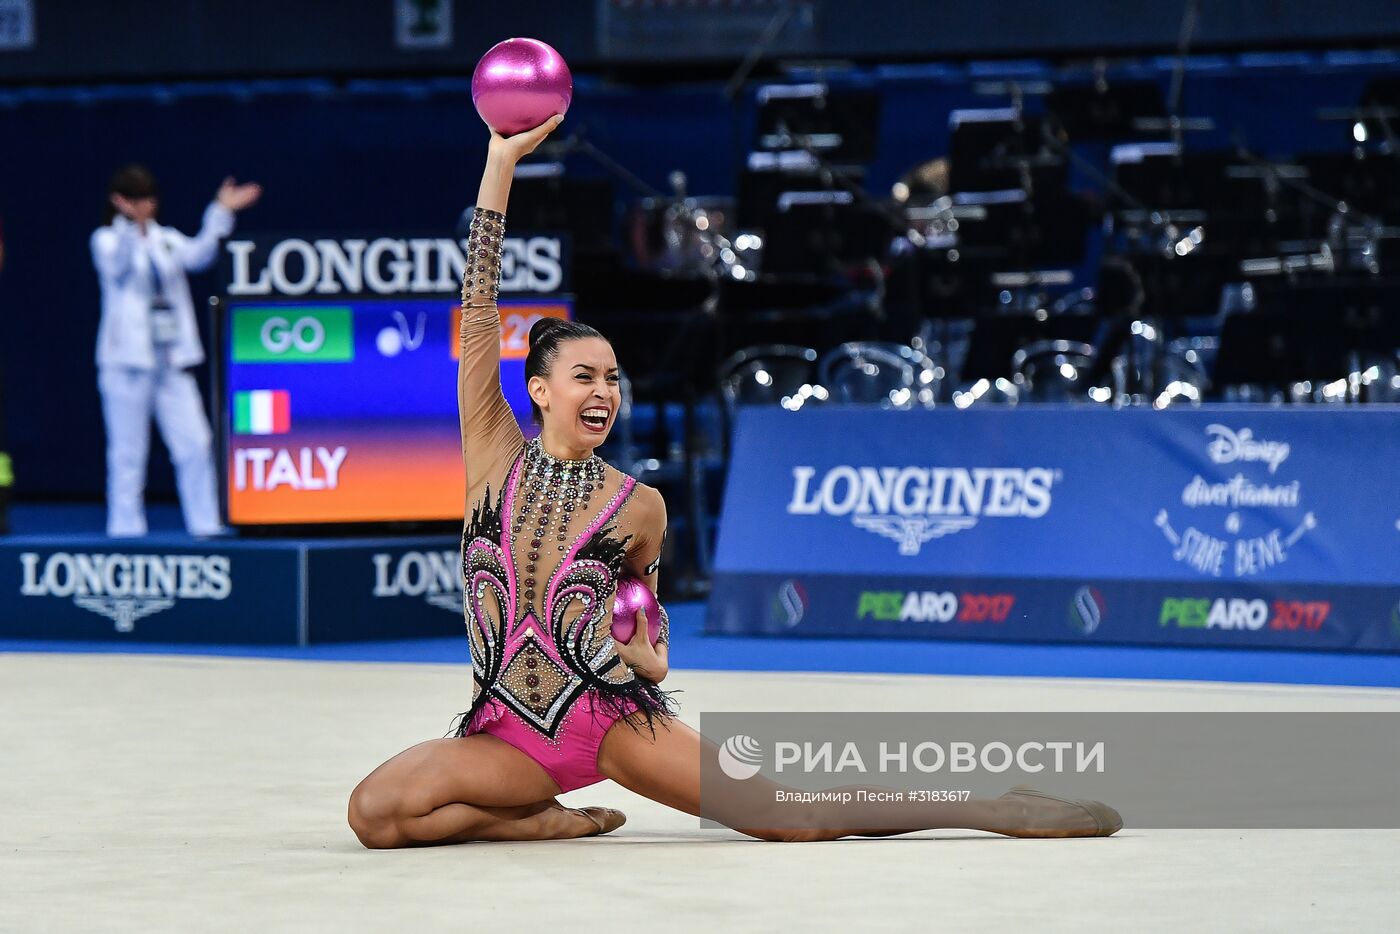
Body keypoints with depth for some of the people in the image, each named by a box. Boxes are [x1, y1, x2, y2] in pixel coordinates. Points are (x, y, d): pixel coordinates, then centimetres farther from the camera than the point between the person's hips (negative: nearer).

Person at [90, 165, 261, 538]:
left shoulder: (167, 239, 14)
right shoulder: (106, 240, 0)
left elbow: (197, 255, -3)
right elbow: (118, 265, -22)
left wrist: (221, 213, -15)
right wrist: (130, 224, -41)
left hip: (171, 359, 4)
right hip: (128, 360, -4)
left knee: (196, 444, -1)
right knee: (128, 451, 0)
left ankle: (205, 522, 4)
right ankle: (125, 528, 6)